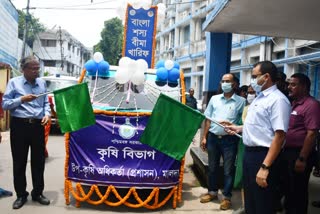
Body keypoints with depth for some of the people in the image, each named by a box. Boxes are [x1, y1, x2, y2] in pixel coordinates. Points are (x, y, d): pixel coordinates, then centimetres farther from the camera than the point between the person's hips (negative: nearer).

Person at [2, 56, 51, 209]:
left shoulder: (42, 83, 10)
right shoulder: (14, 82, 0)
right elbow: (5, 104, -4)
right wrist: (22, 99, -17)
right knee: (19, 162, 6)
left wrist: (47, 114, -6)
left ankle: (37, 193, 23)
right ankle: (21, 195, 20)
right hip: (19, 125, -3)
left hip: (38, 126, 3)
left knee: (38, 161, 9)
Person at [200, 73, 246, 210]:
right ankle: (212, 192, 31)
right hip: (213, 137, 4)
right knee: (212, 167, 15)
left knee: (228, 170, 5)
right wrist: (204, 137, 7)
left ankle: (226, 197, 19)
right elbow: (208, 119, 10)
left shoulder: (241, 101, -2)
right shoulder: (214, 99, 8)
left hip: (229, 139, -3)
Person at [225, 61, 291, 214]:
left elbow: (279, 136, -25)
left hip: (263, 155, -9)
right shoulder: (259, 97, 12)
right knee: (250, 201, 22)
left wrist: (265, 167, -28)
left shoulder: (277, 99, -18)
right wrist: (238, 128, 24)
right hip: (249, 152, 9)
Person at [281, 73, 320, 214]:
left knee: (298, 190, 5)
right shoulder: (293, 104, 12)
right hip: (286, 152, 9)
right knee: (287, 188, 19)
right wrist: (282, 152, 13)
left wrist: (302, 158, -23)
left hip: (299, 154, -8)